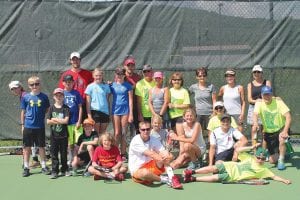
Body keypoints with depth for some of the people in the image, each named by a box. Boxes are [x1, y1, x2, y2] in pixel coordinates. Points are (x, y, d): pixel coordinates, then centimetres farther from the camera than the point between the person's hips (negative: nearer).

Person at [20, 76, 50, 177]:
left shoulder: (44, 97, 0)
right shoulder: (25, 97, 0)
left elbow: (47, 109, 12)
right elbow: (23, 112, 6)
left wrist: (41, 115, 0)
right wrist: (22, 124, 5)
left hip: (40, 126, 0)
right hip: (28, 126, 0)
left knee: (41, 147, 9)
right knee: (27, 147, 7)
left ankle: (44, 166, 20)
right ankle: (26, 167, 17)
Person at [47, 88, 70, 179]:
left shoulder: (66, 108, 0)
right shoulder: (52, 108, 5)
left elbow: (66, 121, -12)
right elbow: (48, 122, -2)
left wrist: (55, 119, -8)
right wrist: (60, 121, -10)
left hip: (63, 135, -1)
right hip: (54, 135, 1)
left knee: (64, 153, 7)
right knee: (54, 153, 3)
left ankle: (64, 170, 19)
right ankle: (54, 171, 8)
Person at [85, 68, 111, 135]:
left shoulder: (106, 86, 9)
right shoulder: (90, 87, 1)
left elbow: (107, 100, 12)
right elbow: (88, 102, 1)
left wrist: (109, 112, 8)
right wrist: (89, 114, -6)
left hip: (105, 111, 3)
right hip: (95, 111, -3)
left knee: (103, 133, 7)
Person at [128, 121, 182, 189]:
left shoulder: (154, 140, 2)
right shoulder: (136, 141, -16)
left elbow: (163, 152, -12)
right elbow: (150, 154, -25)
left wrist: (166, 156, -35)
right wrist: (163, 159, -33)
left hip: (151, 165, 6)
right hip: (137, 170, -5)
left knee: (165, 153, -17)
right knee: (145, 172, -42)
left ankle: (172, 178, -29)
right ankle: (165, 179, -19)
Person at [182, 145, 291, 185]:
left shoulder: (264, 170, 0)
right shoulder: (250, 158, 4)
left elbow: (274, 176, -2)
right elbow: (238, 150, 1)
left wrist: (284, 180, -18)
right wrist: (251, 147, -6)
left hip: (232, 177, -1)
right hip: (230, 166, 1)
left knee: (215, 178, -22)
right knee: (213, 168, -23)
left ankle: (192, 179, -15)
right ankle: (191, 172, -11)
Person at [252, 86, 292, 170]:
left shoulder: (278, 101, -16)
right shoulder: (259, 103, -10)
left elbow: (288, 116, -24)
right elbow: (255, 114, -28)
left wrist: (285, 131, -36)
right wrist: (255, 123, -51)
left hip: (281, 129, -2)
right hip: (268, 133, 2)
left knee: (281, 139, -38)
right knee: (272, 160, 1)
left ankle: (281, 161, -14)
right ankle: (284, 152, 36)